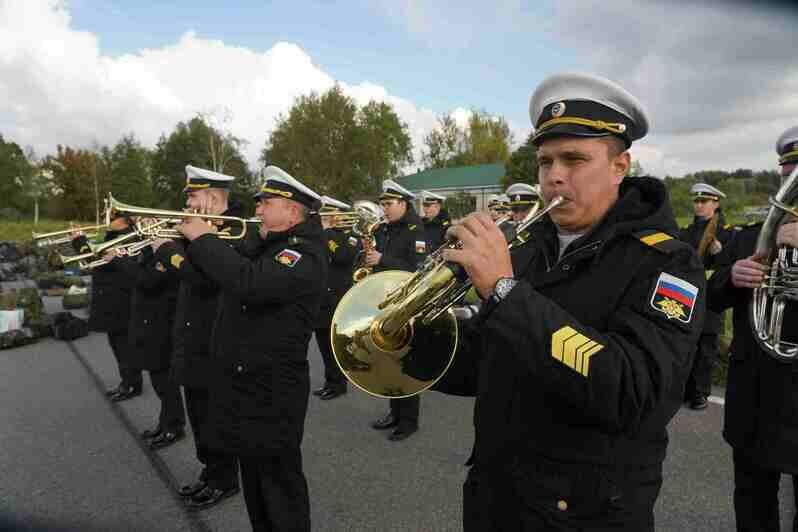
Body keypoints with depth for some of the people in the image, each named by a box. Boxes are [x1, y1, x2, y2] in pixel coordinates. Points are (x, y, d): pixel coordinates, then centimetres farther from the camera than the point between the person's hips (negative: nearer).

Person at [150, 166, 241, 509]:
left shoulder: (234, 232, -18)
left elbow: (204, 277, -30)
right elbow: (182, 272, 14)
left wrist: (166, 248, -19)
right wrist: (166, 242, 0)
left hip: (213, 346, -9)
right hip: (194, 342, 9)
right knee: (200, 416, 19)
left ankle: (224, 481, 22)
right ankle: (210, 472, 35)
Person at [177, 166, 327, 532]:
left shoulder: (304, 254, -20)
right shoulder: (266, 245, 11)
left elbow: (247, 283, -34)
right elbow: (222, 273, 16)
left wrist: (203, 238, -23)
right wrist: (195, 240, 1)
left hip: (272, 390, -9)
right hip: (244, 381, 9)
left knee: (279, 481, 5)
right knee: (254, 475, 23)